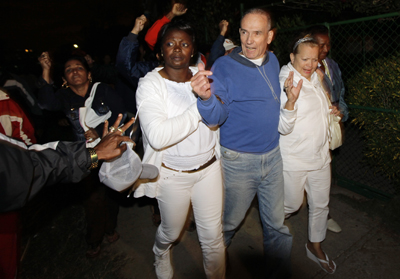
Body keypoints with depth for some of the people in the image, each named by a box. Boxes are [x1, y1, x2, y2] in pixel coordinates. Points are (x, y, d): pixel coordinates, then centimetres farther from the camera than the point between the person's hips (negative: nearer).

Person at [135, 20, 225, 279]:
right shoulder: (150, 84, -14)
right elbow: (158, 136, -30)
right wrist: (199, 107, -26)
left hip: (209, 167, 3)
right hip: (173, 174, -2)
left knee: (213, 236, 12)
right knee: (172, 231, 21)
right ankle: (161, 253, 58)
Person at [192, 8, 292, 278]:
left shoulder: (273, 61, 5)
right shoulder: (224, 66, -12)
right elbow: (217, 117, -23)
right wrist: (206, 98, -41)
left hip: (273, 155, 5)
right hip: (238, 161, -4)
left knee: (277, 225, 15)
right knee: (228, 222, 14)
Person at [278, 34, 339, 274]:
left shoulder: (315, 77, 8)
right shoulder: (285, 83, -18)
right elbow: (284, 127, -25)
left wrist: (331, 109, 5)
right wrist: (291, 98, -40)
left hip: (320, 155, 8)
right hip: (294, 159, -7)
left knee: (321, 203, 16)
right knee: (292, 204, 7)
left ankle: (315, 246, 37)